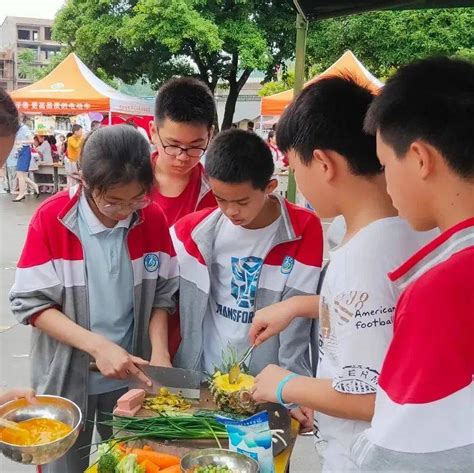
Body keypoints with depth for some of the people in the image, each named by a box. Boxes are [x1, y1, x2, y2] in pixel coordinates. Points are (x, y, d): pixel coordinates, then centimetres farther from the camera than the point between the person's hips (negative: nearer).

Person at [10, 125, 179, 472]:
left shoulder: (153, 219, -8)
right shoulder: (52, 218, -16)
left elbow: (163, 294, 0)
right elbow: (30, 302, -14)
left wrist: (160, 351, -15)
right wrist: (97, 345, -24)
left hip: (132, 375, 2)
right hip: (67, 376, -2)